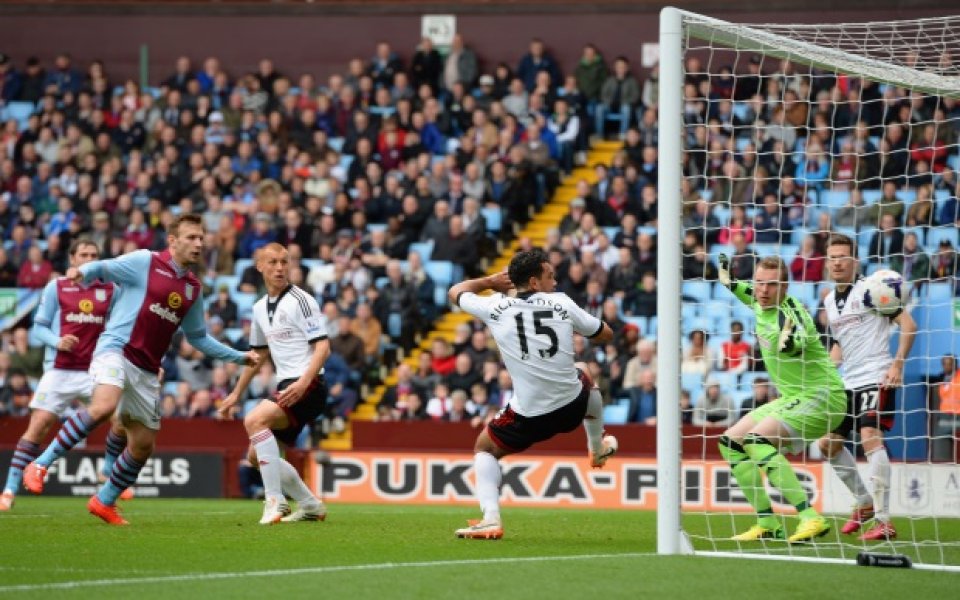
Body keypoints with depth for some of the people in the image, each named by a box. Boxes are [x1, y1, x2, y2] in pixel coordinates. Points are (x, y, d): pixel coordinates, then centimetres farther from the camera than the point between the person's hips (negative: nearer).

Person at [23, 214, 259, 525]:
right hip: (116, 349, -7)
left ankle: (104, 501, 28)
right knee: (104, 406, -34)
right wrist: (81, 272, -23)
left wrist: (239, 357, 23)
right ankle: (40, 465, -26)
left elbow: (198, 337, 26)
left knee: (143, 445, 7)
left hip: (146, 371, 7)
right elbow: (102, 269, 0)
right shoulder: (145, 262, -1)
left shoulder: (193, 288, 16)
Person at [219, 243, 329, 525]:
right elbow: (259, 354, 28)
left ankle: (275, 501, -26)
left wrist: (304, 382, -29)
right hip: (286, 386, 9)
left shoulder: (301, 300, -9)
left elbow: (323, 346, -16)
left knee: (255, 419, -28)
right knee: (256, 455, 8)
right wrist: (237, 393, 28)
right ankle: (310, 505, 20)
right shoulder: (260, 308, 15)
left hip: (308, 386, -9)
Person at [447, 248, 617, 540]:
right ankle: (598, 449, 56)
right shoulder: (562, 303, -2)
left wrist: (490, 281, 28)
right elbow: (606, 334, 12)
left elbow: (455, 293, 16)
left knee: (485, 449, 22)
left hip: (528, 416, -2)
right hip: (573, 407, 2)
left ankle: (490, 519, 0)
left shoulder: (495, 307, -4)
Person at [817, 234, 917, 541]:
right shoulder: (829, 301, 15)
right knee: (828, 443, 11)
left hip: (877, 377, -9)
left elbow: (909, 325, -11)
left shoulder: (871, 289, -8)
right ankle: (865, 502, 28)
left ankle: (883, 520, -23)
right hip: (848, 383, 9)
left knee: (870, 438, -23)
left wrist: (897, 364, -19)